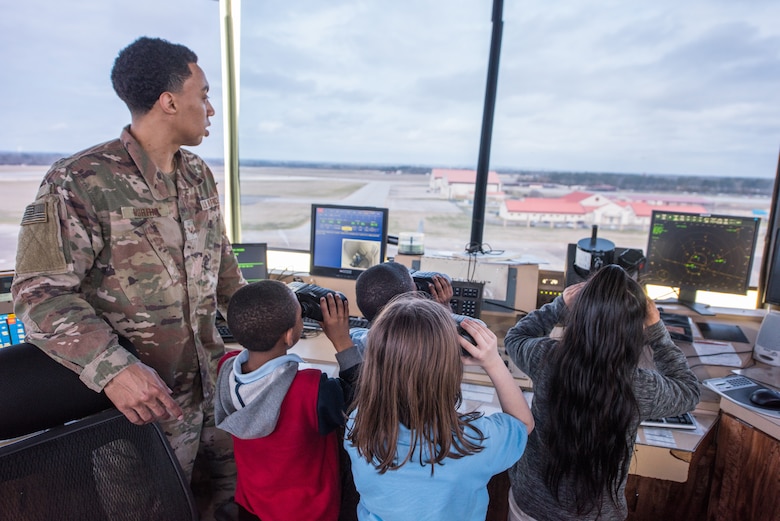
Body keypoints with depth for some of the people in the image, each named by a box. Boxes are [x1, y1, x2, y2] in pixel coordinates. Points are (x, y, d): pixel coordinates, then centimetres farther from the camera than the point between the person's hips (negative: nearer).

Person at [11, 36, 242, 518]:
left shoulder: (200, 175, 4)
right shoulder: (79, 182, -17)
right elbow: (41, 293, -18)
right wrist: (111, 368, -31)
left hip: (215, 379, 6)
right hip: (144, 395, -6)